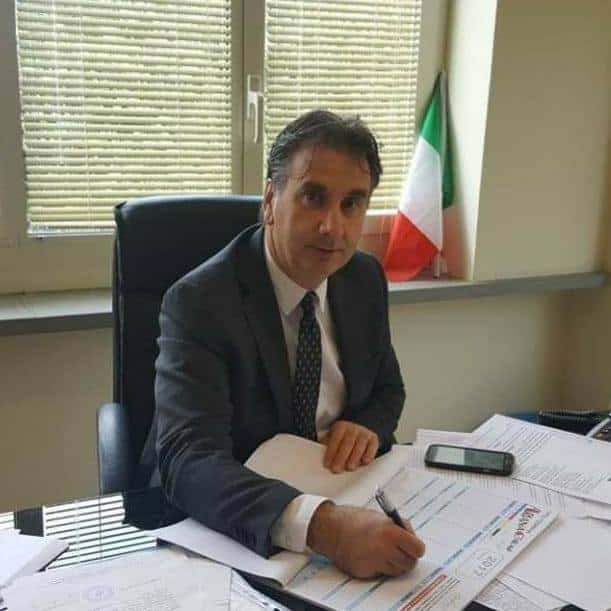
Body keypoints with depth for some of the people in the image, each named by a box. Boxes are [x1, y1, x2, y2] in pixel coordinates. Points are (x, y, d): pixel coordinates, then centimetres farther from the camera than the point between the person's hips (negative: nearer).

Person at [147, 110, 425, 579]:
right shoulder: (198, 303, -20)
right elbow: (188, 461, -30)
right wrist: (321, 524, -44)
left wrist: (368, 427, -11)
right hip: (234, 532, -4)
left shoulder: (366, 279, -1)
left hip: (345, 501, 5)